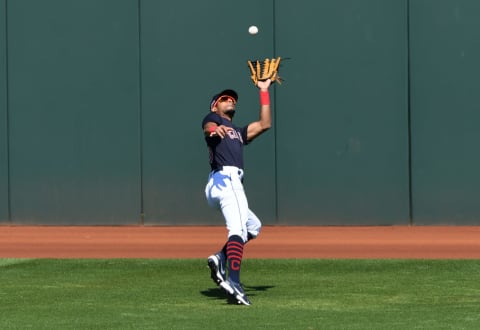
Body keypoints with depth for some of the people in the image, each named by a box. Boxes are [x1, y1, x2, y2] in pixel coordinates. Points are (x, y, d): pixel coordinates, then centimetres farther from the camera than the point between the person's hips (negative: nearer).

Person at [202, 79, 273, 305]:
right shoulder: (213, 119, 15)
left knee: (253, 226, 19)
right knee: (238, 229, -24)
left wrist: (264, 91, 37)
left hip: (221, 186, 9)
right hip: (225, 179, -9)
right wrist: (214, 130, -35)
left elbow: (264, 124, 31)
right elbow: (208, 126, -10)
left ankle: (220, 258, 2)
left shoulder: (238, 133, 36)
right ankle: (234, 282, -39)